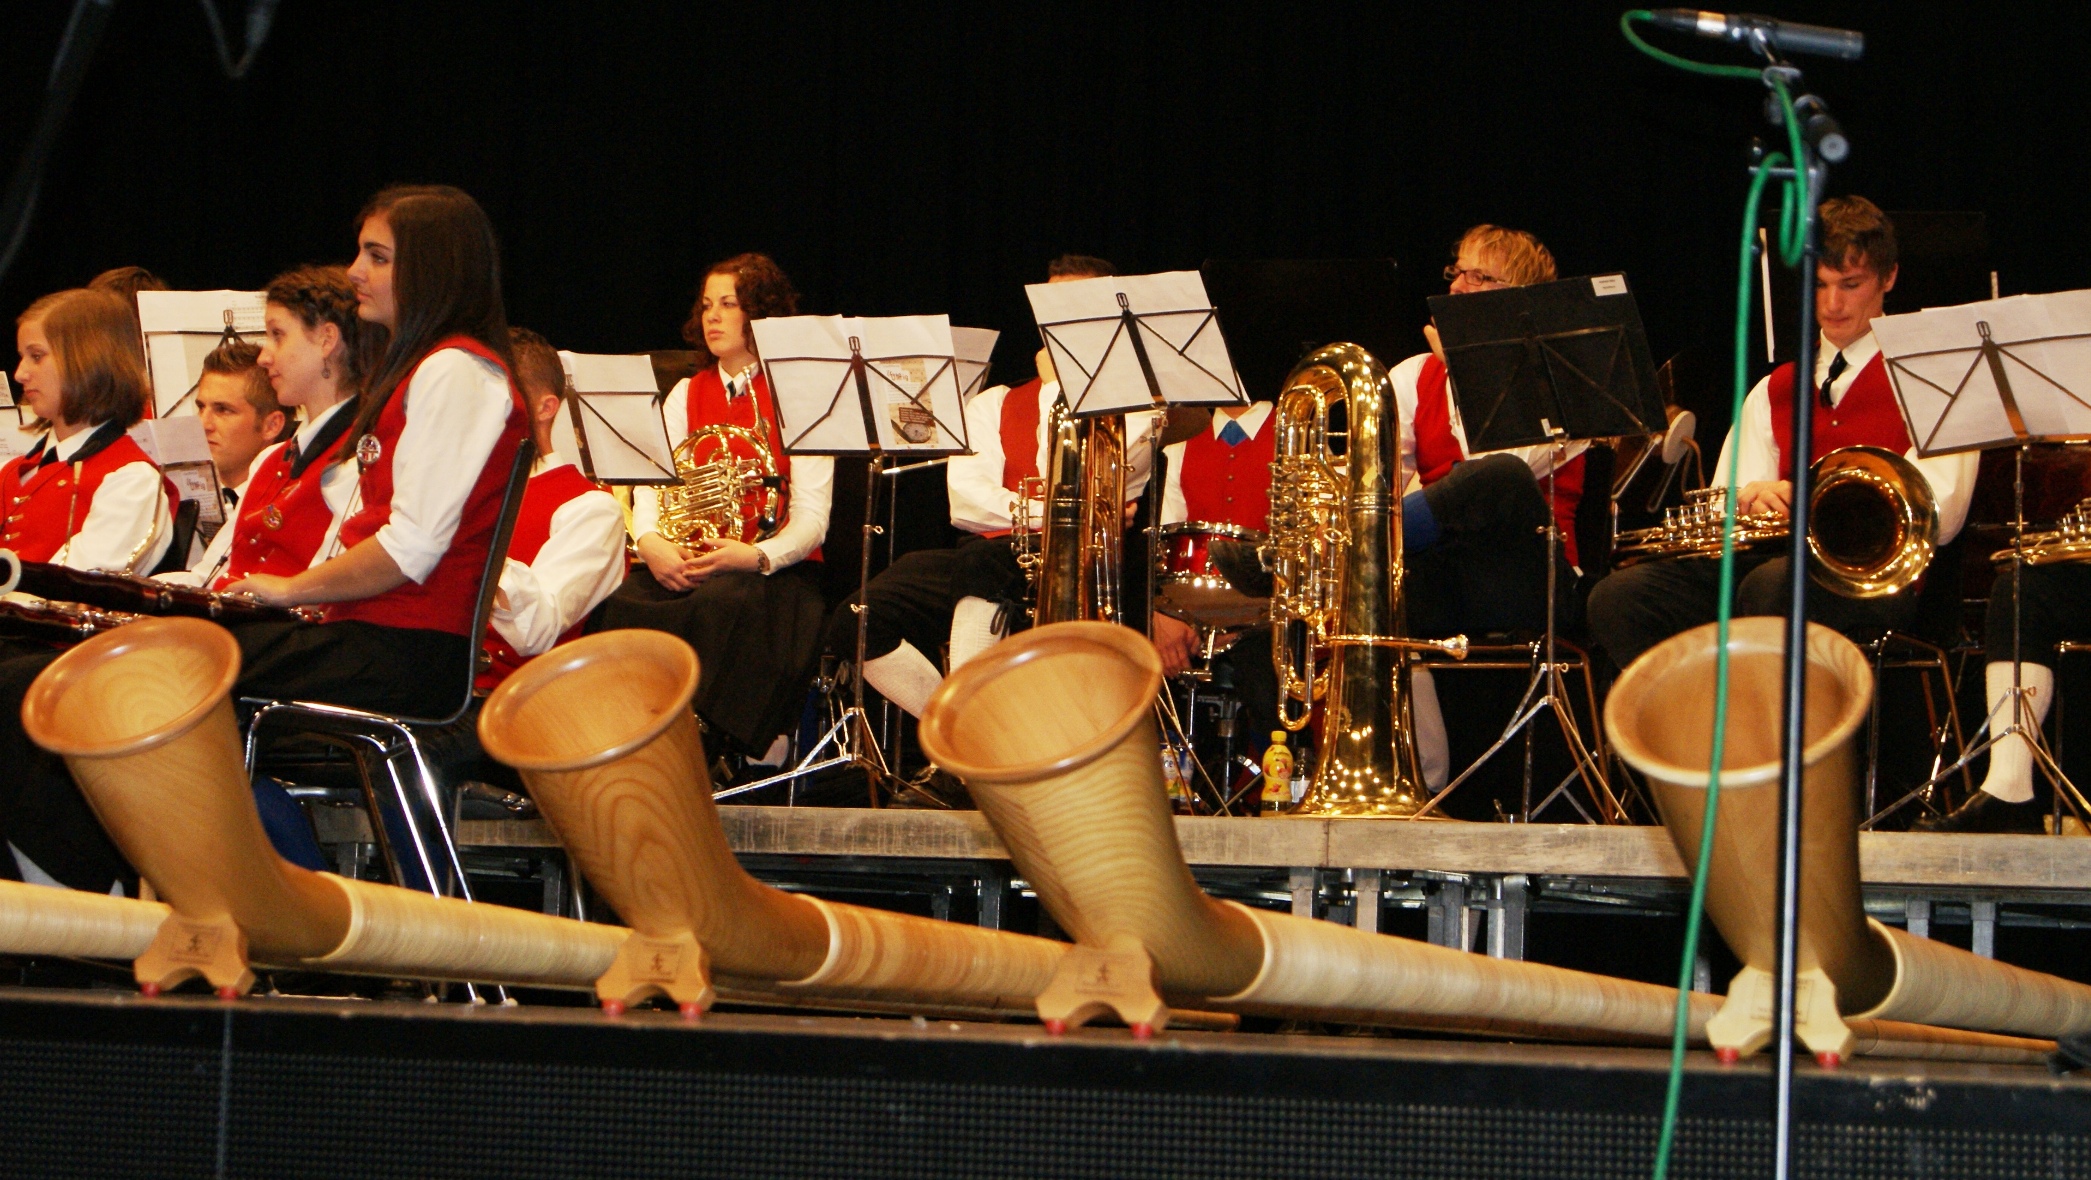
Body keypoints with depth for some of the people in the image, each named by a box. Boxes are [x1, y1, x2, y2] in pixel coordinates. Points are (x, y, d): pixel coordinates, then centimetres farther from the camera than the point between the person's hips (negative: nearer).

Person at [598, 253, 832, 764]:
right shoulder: (686, 395, 18)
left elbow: (811, 519, -6)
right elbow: (649, 487, 6)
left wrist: (753, 556, -26)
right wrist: (651, 542, -18)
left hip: (774, 569, -4)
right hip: (684, 565, 4)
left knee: (721, 604, -38)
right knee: (625, 603, -29)